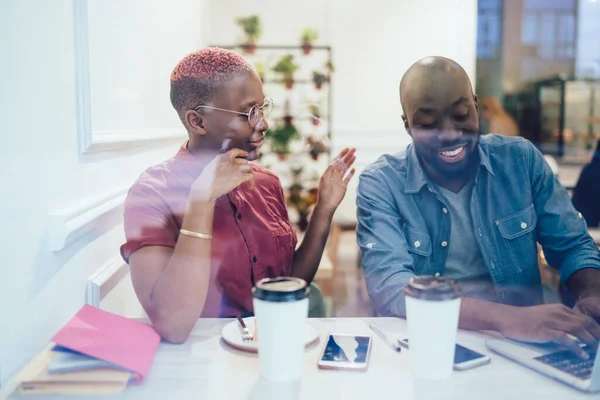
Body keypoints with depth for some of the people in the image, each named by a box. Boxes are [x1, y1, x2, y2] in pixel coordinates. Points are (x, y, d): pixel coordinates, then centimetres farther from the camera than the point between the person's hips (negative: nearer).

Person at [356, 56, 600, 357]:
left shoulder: (521, 159, 0)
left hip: (524, 342, 4)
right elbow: (389, 287, -22)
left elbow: (572, 246, 6)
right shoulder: (380, 184, -9)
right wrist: (504, 317, -33)